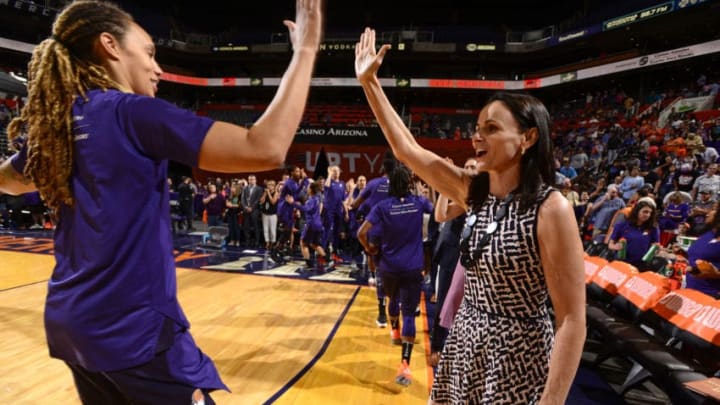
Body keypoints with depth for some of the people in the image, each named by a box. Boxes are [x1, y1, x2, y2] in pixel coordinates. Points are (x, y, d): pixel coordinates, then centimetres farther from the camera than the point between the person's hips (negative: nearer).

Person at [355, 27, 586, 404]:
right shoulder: (473, 191, -2)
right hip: (465, 343, 6)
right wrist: (369, 82, -1)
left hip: (518, 354, -6)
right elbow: (407, 149, 0)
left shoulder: (550, 209, -19)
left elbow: (572, 320, -18)